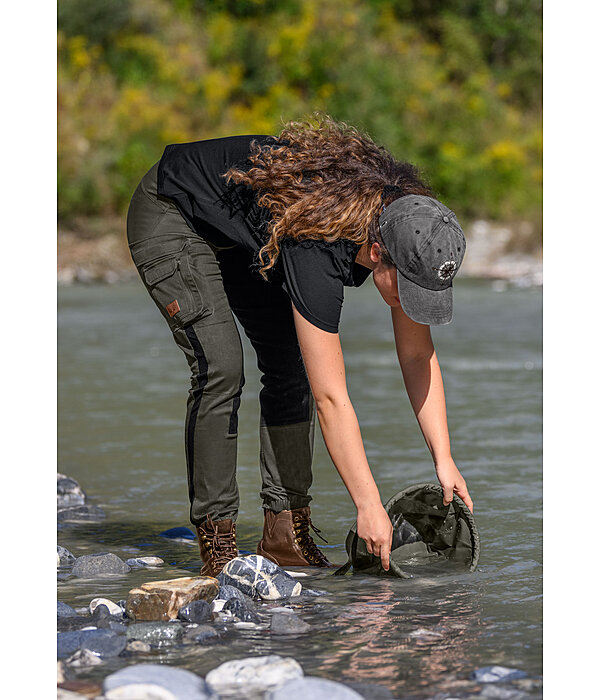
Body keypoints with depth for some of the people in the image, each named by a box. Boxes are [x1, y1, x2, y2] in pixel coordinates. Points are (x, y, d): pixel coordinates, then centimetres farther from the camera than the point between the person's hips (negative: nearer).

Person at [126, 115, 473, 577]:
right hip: (171, 216, -8)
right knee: (221, 369, -19)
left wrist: (444, 461, -14)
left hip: (242, 233, 8)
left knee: (290, 367, -2)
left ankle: (286, 531, 2)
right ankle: (217, 540, -11)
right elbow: (331, 399, -36)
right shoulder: (318, 252, -40)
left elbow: (418, 356, -8)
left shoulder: (404, 225, -19)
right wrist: (369, 507, -33)